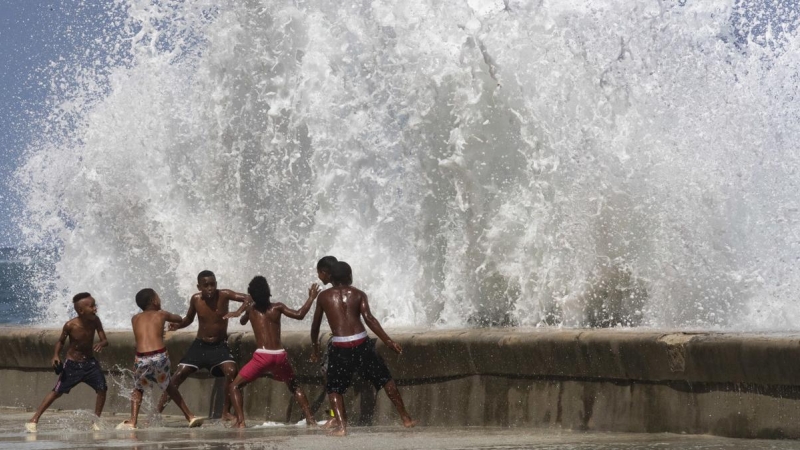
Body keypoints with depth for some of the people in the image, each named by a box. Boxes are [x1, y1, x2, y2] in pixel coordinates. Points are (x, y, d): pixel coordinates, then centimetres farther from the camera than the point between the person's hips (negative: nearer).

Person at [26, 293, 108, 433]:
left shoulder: (95, 321, -10)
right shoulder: (70, 326, -18)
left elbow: (105, 340, -7)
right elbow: (61, 341, -2)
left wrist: (101, 344, -31)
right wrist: (56, 355, -18)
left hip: (90, 363, 3)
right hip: (72, 364, -3)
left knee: (102, 388, -12)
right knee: (57, 391, -4)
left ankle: (96, 422, 5)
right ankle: (34, 420, 3)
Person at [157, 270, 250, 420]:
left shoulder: (223, 295, -13)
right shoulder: (195, 299, -5)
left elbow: (248, 298, -18)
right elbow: (189, 319, 11)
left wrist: (239, 312, -37)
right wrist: (178, 325, -10)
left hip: (220, 345, -2)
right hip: (200, 345, 2)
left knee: (231, 371, -26)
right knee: (179, 375, -5)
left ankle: (226, 412, -13)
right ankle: (158, 411, 3)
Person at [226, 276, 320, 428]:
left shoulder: (251, 308, 7)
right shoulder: (277, 308, 3)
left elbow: (243, 321, 27)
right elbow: (299, 315, 1)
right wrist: (311, 298, 12)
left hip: (262, 356, -2)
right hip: (280, 355, 2)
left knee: (235, 386, 6)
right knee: (294, 387, 26)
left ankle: (240, 421, -12)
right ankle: (310, 418, 16)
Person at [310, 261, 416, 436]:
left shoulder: (324, 297, 10)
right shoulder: (358, 294, 6)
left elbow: (315, 325, 15)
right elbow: (368, 319, -8)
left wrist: (315, 347, 31)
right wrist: (388, 341, -11)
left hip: (339, 347, -1)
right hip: (361, 343, 1)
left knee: (334, 388, 12)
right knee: (385, 379, 14)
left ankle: (341, 426, -7)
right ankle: (406, 418, 18)